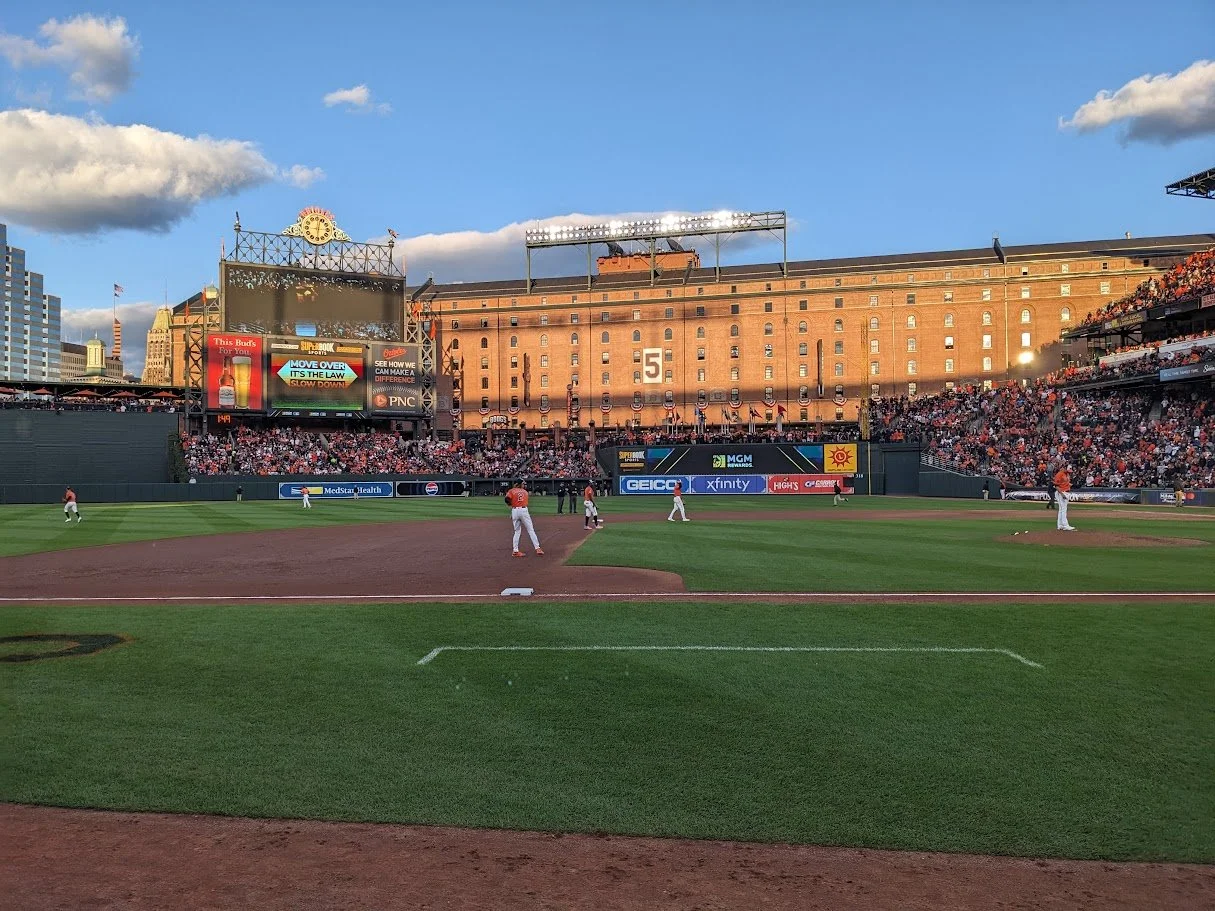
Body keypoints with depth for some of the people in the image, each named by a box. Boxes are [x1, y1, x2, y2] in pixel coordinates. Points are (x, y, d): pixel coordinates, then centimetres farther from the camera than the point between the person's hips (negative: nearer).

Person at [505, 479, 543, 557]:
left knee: (517, 531, 12)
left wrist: (510, 504, 9)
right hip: (524, 510, -1)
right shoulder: (525, 491, 17)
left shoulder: (511, 491, 8)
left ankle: (515, 551, 6)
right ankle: (537, 549, -5)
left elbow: (507, 498, -9)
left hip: (514, 511, 1)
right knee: (530, 530, 1)